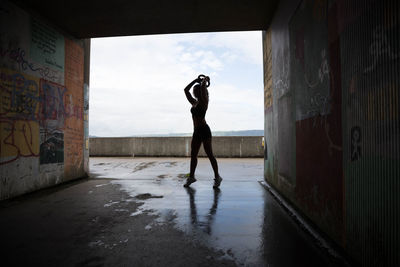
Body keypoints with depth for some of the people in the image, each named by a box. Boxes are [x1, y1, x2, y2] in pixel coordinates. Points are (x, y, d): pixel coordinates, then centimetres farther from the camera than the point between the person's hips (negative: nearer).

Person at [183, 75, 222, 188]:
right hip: (197, 131, 8)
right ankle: (191, 177, 18)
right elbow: (186, 90, 17)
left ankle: (217, 177, 6)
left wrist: (205, 79, 1)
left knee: (209, 154, -4)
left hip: (204, 130, -8)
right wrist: (196, 80, 16)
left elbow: (203, 87, -19)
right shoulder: (194, 103, 15)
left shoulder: (204, 101, -5)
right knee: (193, 155, 9)